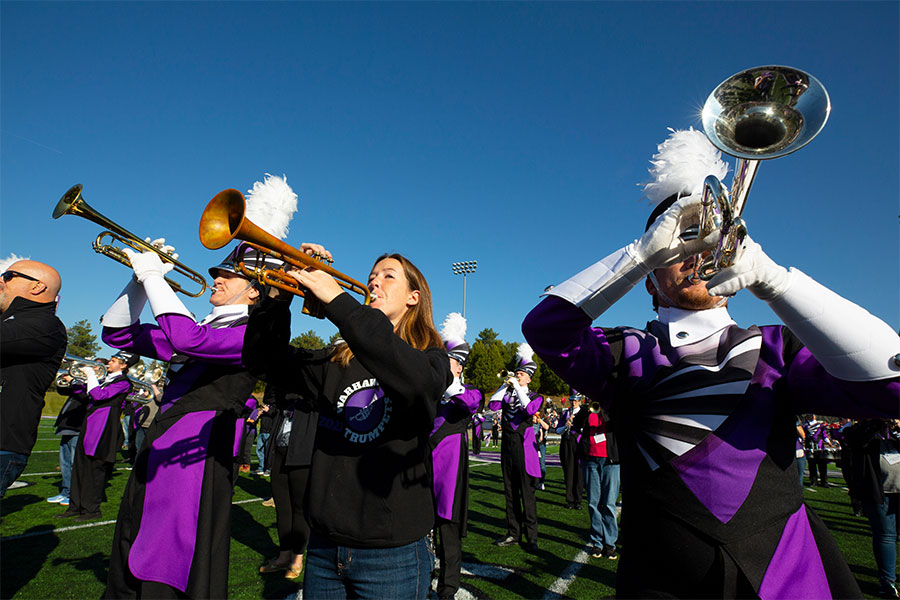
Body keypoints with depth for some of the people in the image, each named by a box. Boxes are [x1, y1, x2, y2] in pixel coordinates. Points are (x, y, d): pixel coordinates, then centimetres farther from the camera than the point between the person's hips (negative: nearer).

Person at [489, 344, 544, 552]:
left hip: (524, 450, -4)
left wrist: (518, 387, -14)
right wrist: (506, 385, -7)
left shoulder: (535, 397, 3)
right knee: (510, 493, 9)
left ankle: (531, 537, 5)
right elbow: (492, 405, -6)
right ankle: (513, 533, 19)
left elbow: (530, 409, -19)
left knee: (527, 494, -2)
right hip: (507, 448, 4)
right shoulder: (507, 395, 11)